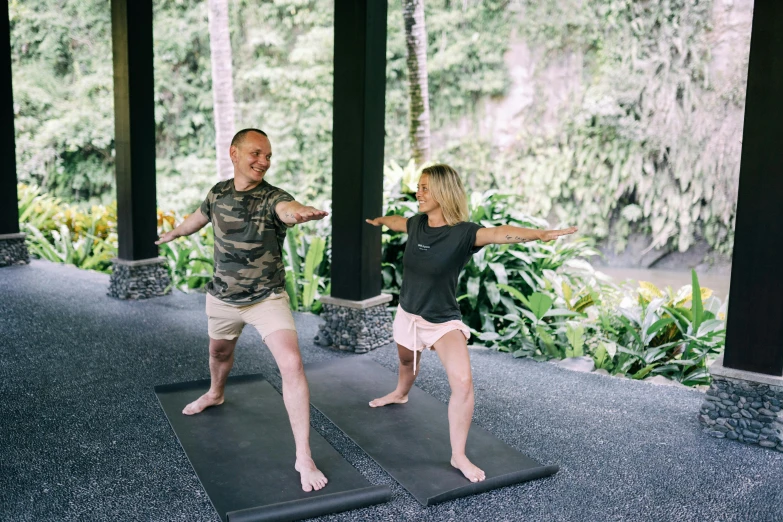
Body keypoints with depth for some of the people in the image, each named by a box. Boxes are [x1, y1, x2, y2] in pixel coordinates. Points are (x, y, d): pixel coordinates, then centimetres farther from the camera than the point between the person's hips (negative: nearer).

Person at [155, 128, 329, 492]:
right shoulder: (218, 193, -6)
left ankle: (303, 458, -14)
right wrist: (172, 234, 37)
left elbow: (287, 208, -47)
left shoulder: (272, 197, -21)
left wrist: (301, 212, -72)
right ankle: (215, 395, 64)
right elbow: (199, 217, 18)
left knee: (291, 364, -21)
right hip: (222, 297, 5)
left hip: (267, 298, -5)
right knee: (219, 351, 28)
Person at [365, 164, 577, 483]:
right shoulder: (417, 223, -7)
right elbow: (397, 222, 18)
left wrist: (540, 234, -62)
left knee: (463, 382, -23)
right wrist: (380, 221, 40)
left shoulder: (463, 232, -24)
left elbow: (499, 233, -44)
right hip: (407, 313, 6)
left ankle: (458, 457, -9)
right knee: (407, 363, 32)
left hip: (444, 321, -6)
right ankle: (400, 395, 67)